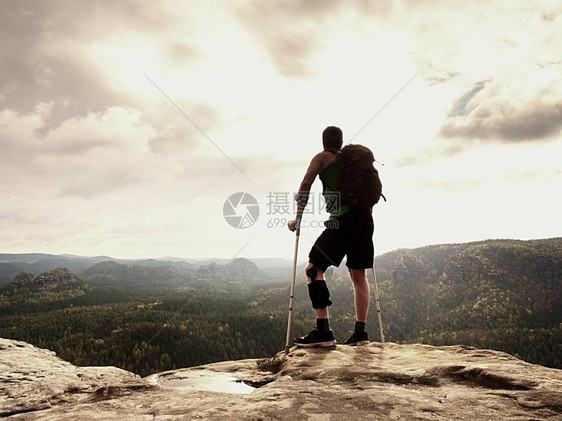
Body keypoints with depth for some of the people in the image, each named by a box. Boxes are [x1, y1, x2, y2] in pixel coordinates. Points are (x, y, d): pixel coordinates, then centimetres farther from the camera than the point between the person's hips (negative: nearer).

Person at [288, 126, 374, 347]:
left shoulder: (322, 158, 8)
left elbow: (305, 187, 1)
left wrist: (298, 218, 6)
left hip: (344, 220, -7)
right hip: (365, 217, 7)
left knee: (313, 269, -6)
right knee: (358, 274, 13)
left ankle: (323, 331, -15)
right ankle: (360, 331, 15)